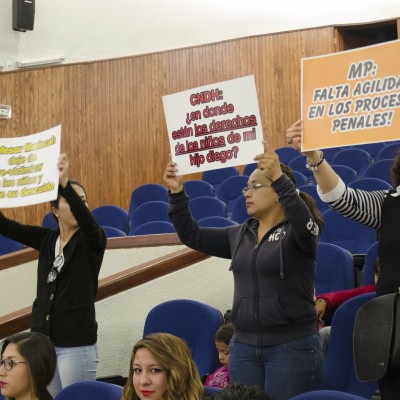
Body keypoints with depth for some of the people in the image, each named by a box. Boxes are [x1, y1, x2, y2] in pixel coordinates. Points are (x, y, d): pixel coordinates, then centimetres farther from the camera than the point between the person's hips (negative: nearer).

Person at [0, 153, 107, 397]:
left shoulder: (93, 241, -6)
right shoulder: (47, 238, 8)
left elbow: (88, 222, -28)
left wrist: (65, 183, -42)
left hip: (76, 344, -5)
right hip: (42, 339, 5)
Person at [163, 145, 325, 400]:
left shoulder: (298, 232, -5)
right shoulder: (240, 235, 12)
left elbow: (302, 219, -28)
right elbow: (192, 236, 13)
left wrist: (279, 177, -40)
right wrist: (177, 193, 1)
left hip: (292, 346, -5)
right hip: (244, 346, 6)